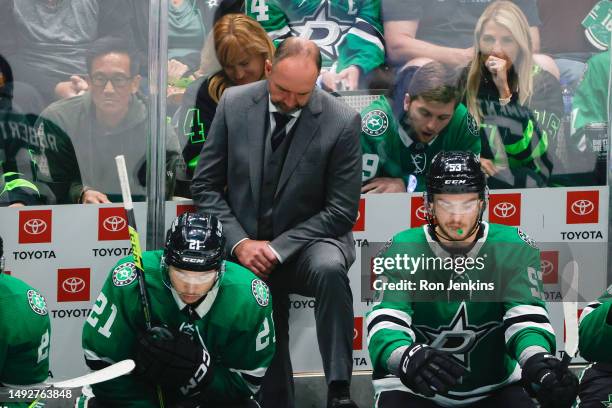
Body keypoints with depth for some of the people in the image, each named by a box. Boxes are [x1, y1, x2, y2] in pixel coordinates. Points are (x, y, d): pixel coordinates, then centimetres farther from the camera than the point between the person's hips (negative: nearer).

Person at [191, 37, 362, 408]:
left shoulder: (342, 122, -11)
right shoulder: (234, 104, -3)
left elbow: (342, 210, -10)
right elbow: (206, 185, 1)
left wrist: (277, 248, -19)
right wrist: (240, 242, -14)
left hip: (309, 241, -3)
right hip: (247, 245, 3)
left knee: (329, 269, -36)